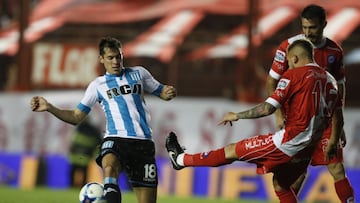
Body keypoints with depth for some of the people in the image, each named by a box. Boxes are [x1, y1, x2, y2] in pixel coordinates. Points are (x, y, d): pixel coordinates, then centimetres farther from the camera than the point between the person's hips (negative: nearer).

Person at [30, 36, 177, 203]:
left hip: (143, 141, 2)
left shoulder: (139, 73, 17)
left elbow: (161, 92, 23)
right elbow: (76, 117, 16)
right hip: (115, 139, -2)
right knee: (109, 168, -38)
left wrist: (169, 93, -2)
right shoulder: (98, 85, 15)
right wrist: (49, 107, 3)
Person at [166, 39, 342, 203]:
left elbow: (267, 108, -14)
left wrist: (237, 115, -3)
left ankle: (181, 160, 15)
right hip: (308, 148, 7)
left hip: (290, 141, -7)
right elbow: (337, 115, 11)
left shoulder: (293, 75, -9)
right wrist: (333, 141, 21)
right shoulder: (329, 79, 12)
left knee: (233, 151, 5)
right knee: (280, 184, 27)